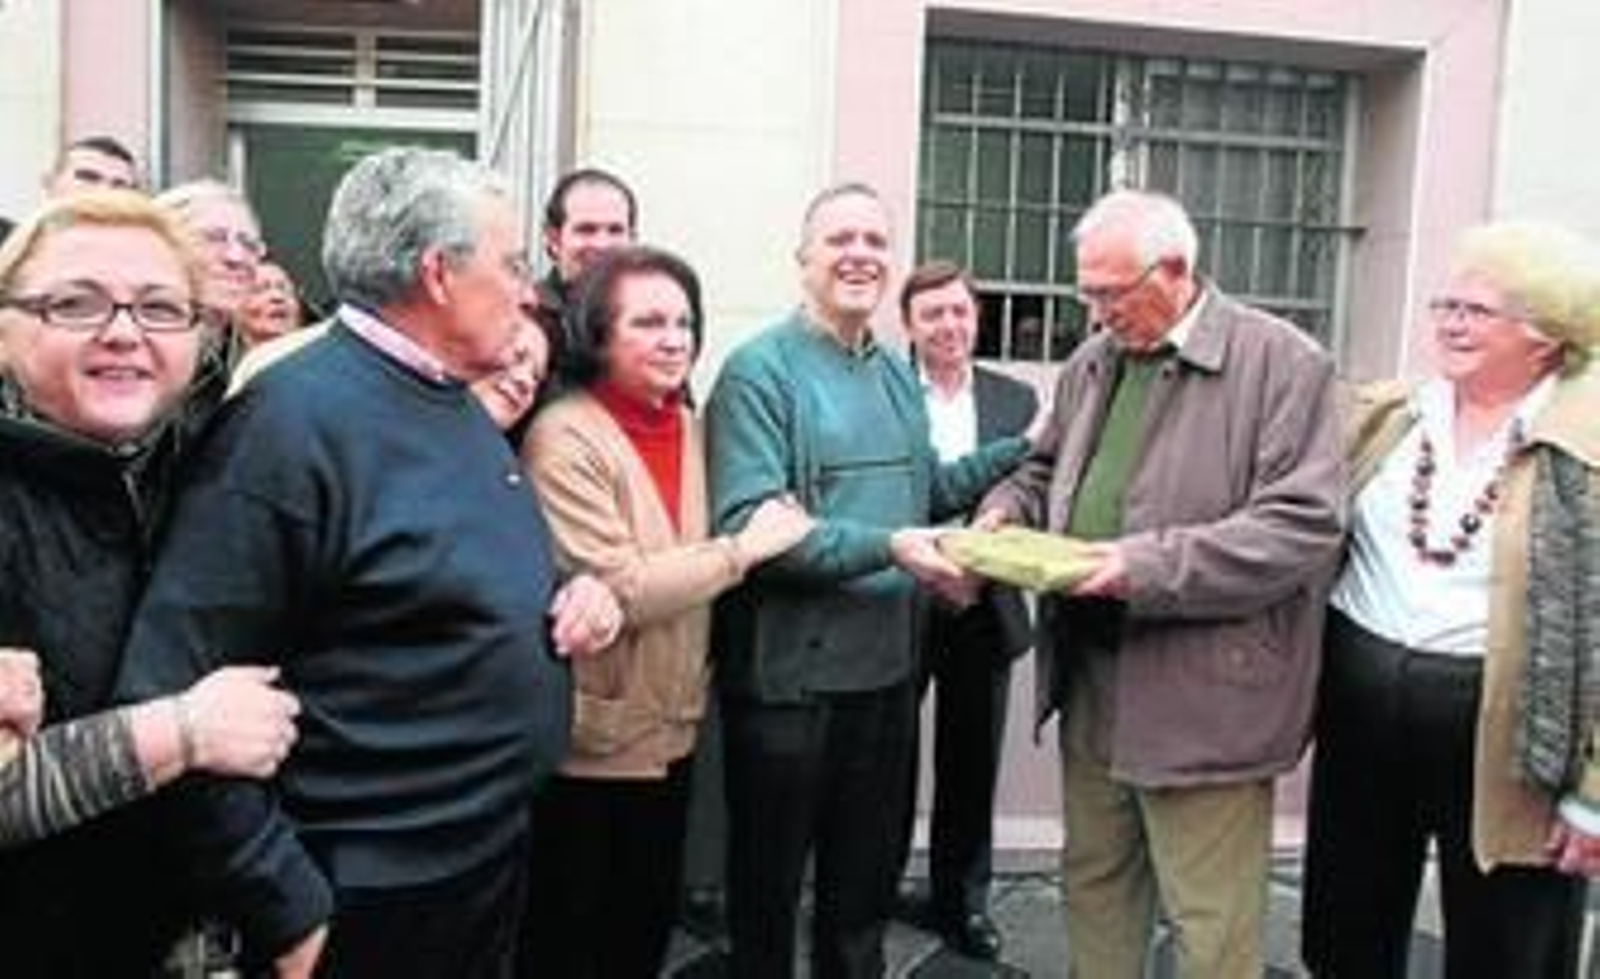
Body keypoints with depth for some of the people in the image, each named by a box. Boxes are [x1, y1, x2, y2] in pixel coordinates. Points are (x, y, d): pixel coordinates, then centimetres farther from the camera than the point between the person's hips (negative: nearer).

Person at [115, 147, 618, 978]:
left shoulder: (457, 403, 7)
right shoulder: (295, 417, -21)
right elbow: (178, 699, -24)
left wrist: (574, 599, 0)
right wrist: (289, 911, -20)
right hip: (369, 906, -8)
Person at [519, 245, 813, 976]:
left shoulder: (687, 426, 6)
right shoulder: (565, 437, -18)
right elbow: (619, 589, -23)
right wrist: (746, 547, -19)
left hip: (670, 729, 7)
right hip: (591, 738, -7)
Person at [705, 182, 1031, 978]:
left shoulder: (899, 375, 11)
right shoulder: (759, 370, -12)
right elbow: (745, 526, -21)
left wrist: (1026, 449, 10)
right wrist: (884, 547, -26)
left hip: (886, 668, 7)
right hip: (787, 673, -6)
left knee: (865, 883, 21)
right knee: (767, 887, 12)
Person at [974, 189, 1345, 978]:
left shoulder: (1282, 363, -10)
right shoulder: (1091, 362, 11)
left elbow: (1305, 524, -17)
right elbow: (1047, 471, 24)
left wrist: (1151, 565, -23)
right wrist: (1007, 511, 2)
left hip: (1204, 697, -6)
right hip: (1089, 679, 6)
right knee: (1094, 889, 19)